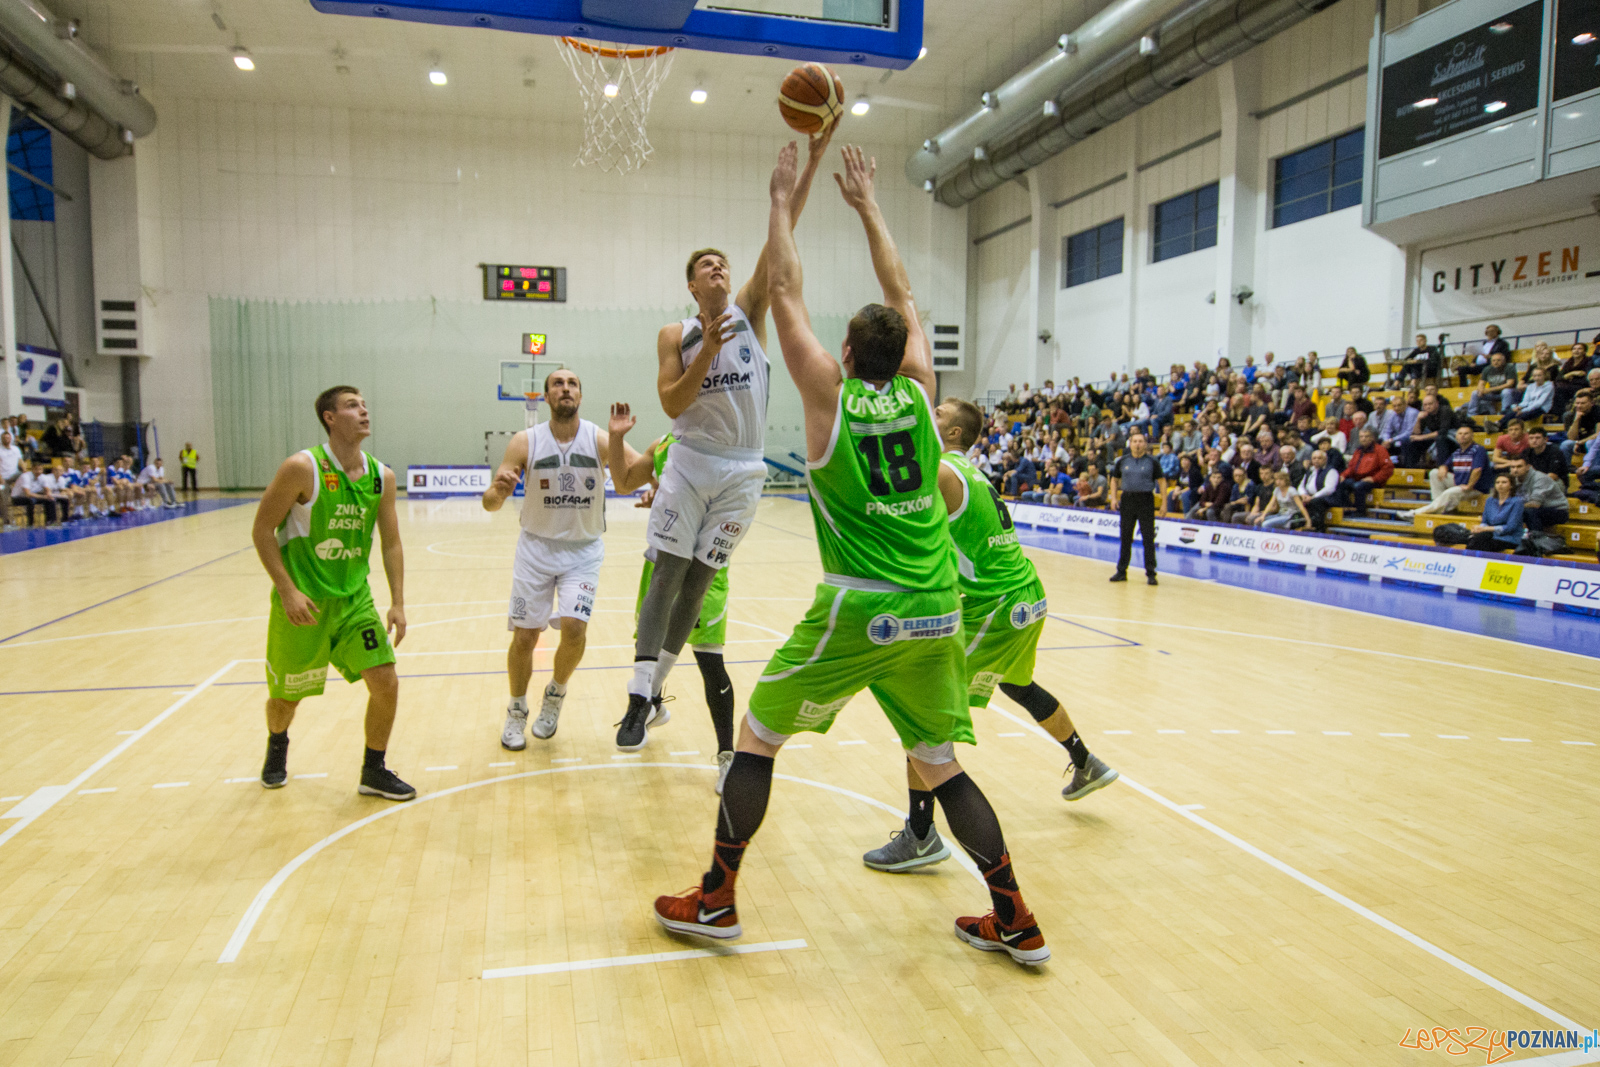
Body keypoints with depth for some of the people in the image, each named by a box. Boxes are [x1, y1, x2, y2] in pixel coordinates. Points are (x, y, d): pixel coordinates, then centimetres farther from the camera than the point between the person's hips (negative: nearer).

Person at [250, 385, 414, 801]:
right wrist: (288, 590, -17)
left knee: (386, 683, -5)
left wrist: (397, 603, 0)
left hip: (355, 599, 4)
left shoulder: (381, 477, -1)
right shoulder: (302, 468, -15)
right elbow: (262, 530, -11)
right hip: (302, 602, -4)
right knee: (286, 696, 12)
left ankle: (374, 772, 14)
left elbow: (391, 542, 6)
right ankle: (277, 745, 46)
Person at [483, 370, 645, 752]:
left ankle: (556, 694, 15)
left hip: (583, 549, 0)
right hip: (536, 547, 1)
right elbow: (490, 503, -9)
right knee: (524, 635, 2)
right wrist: (499, 490, -33)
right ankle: (516, 711, 26)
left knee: (574, 628, -15)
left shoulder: (599, 439, -10)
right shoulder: (525, 442, -9)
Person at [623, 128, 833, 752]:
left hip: (742, 470, 1)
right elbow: (671, 404, -8)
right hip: (690, 463, -1)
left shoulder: (750, 313, 4)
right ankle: (639, 699, -3)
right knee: (667, 575, -7)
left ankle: (656, 687, 19)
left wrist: (814, 161, -15)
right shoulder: (675, 336, 3)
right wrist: (706, 354, -21)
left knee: (698, 583, 5)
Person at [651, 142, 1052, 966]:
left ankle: (715, 900, 19)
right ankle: (1015, 921, 19)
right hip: (937, 610, 5)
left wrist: (783, 199, 16)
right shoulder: (919, 392, 7)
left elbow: (786, 296, 6)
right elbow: (903, 295, 22)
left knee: (757, 737, 12)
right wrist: (867, 207, 29)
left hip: (859, 610, -4)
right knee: (939, 765, 18)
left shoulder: (830, 396, -2)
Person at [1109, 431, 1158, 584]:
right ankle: (1121, 572, 16)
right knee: (1125, 537, 8)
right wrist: (1114, 497, 2)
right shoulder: (1122, 461, 6)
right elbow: (1114, 480, 16)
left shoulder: (1151, 461, -1)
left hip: (1146, 500, -2)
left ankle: (1151, 573, 4)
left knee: (1148, 538, -2)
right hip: (1127, 499, 2)